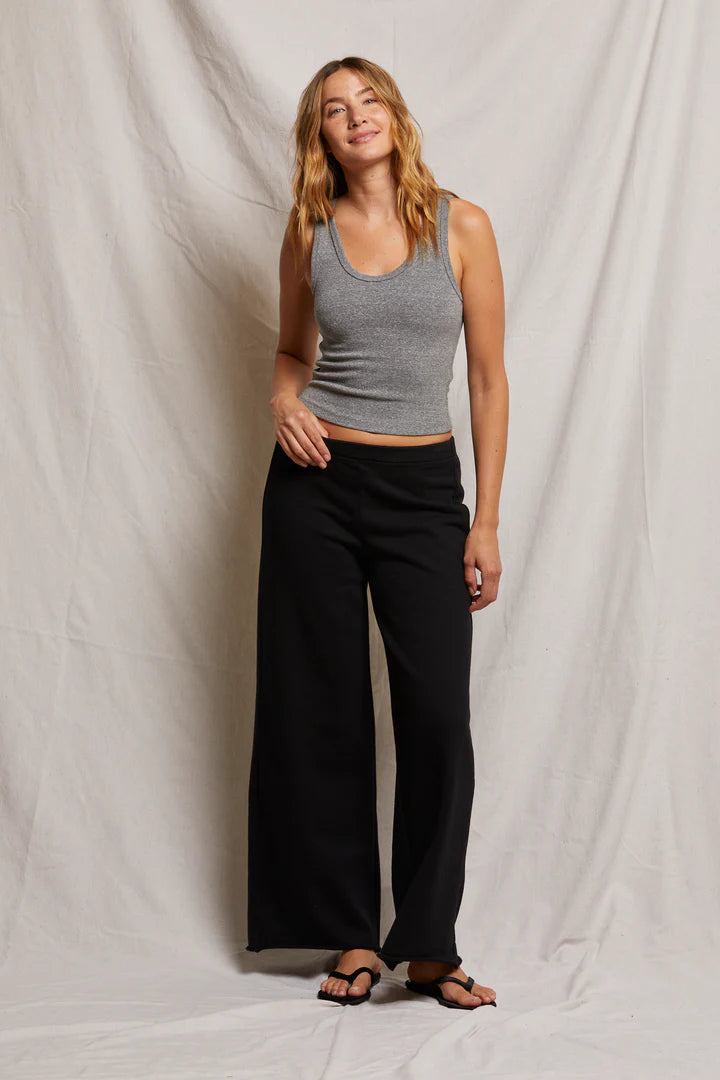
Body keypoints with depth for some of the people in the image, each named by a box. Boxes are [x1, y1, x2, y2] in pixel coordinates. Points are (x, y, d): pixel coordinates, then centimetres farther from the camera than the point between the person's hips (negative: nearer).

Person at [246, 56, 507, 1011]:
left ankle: (428, 943, 9)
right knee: (322, 708, 4)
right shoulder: (308, 231, 5)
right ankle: (352, 933, 18)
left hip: (424, 490, -1)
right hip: (318, 483, 2)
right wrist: (284, 404, -4)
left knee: (438, 715, -7)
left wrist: (486, 522, -3)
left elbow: (489, 378, 1)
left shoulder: (461, 226, 0)